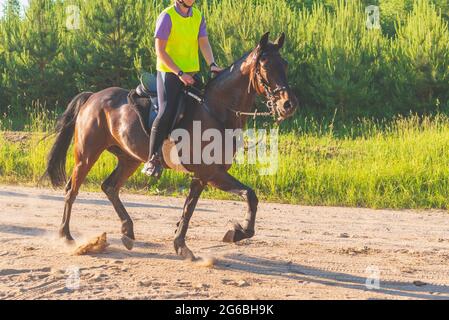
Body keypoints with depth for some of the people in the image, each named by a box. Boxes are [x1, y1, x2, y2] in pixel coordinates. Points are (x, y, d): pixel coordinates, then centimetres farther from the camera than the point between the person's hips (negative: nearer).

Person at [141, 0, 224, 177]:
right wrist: (180, 73, -20)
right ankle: (152, 160, -15)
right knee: (166, 114, -19)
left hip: (191, 74, 7)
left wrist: (212, 64, -17)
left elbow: (204, 43, 2)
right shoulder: (167, 17, -11)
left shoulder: (198, 16, 9)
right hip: (169, 73, -7)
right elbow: (160, 51, -14)